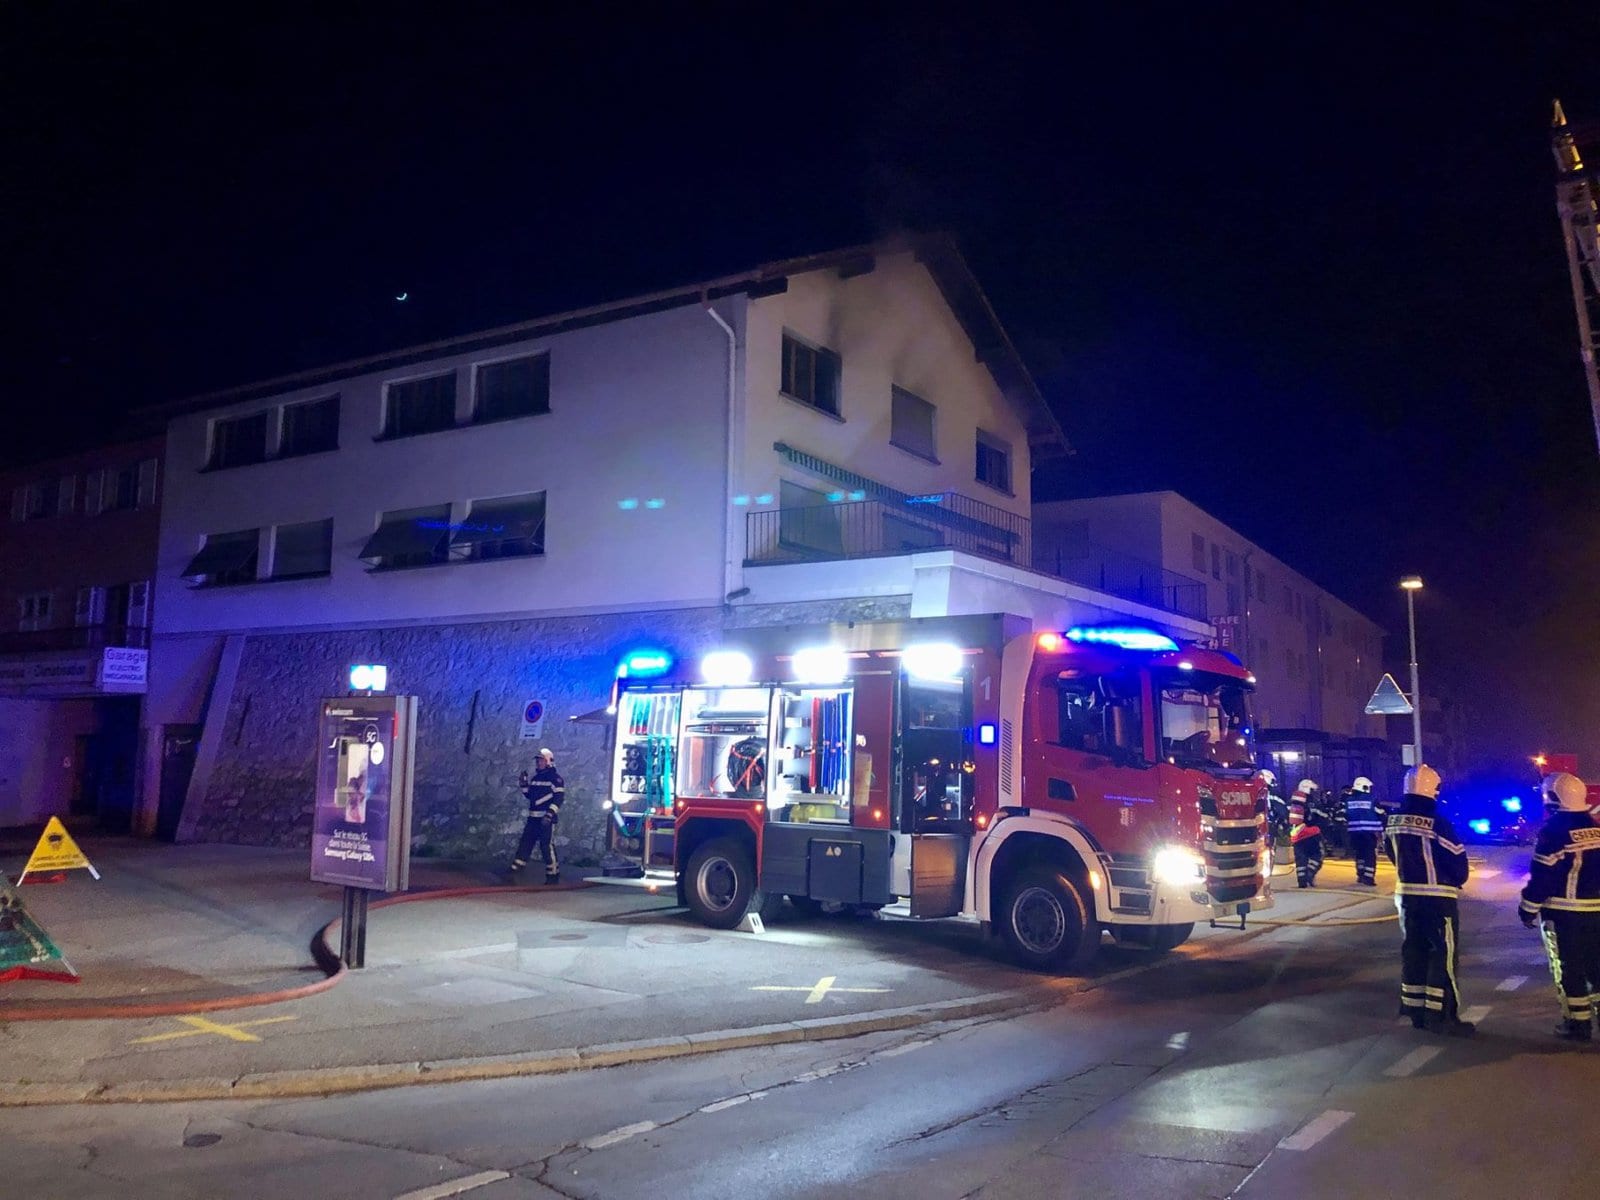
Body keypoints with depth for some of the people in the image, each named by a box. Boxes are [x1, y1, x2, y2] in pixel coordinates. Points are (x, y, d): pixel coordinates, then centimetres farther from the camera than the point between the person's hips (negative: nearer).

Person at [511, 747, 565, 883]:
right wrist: (524, 785, 10)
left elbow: (558, 798, -15)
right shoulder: (536, 777, 18)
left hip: (546, 819, -8)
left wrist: (549, 815, -24)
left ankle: (553, 874, -4)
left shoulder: (555, 779, -8)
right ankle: (515, 868, 10)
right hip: (533, 818, 8)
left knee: (547, 846, -9)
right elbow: (530, 795, 26)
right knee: (525, 842, 7)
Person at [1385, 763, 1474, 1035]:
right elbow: (1458, 860, -11)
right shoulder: (1437, 823, -18)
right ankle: (1441, 1016, 2)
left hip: (1406, 894, 7)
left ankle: (1416, 1010, 19)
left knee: (1413, 951, 13)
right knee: (1443, 954, 0)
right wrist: (1457, 882, 9)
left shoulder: (1393, 820, 4)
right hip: (1439, 897, -7)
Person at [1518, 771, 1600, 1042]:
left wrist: (1528, 909, -5)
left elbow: (1542, 876, -14)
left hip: (1564, 913, -6)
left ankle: (1578, 1022, 6)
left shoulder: (1554, 831, -14)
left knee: (1569, 969, 3)